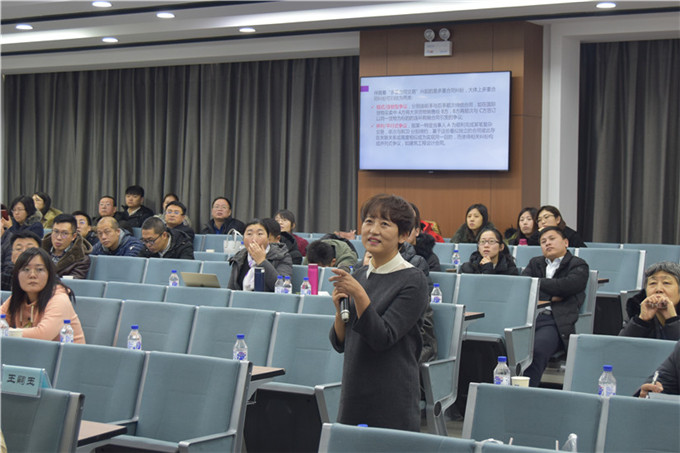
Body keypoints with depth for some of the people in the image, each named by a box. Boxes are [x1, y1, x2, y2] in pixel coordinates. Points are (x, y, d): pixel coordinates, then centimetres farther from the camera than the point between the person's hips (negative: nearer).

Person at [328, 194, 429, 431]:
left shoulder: (413, 280, -9)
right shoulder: (359, 275, 9)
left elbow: (383, 338, -18)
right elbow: (340, 343, 10)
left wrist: (359, 294, -25)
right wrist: (340, 309, -7)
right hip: (353, 392, 6)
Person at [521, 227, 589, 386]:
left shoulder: (578, 265, 16)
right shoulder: (535, 263, 30)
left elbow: (566, 286, -6)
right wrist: (550, 297, -1)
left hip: (556, 322, -4)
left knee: (535, 350, -35)